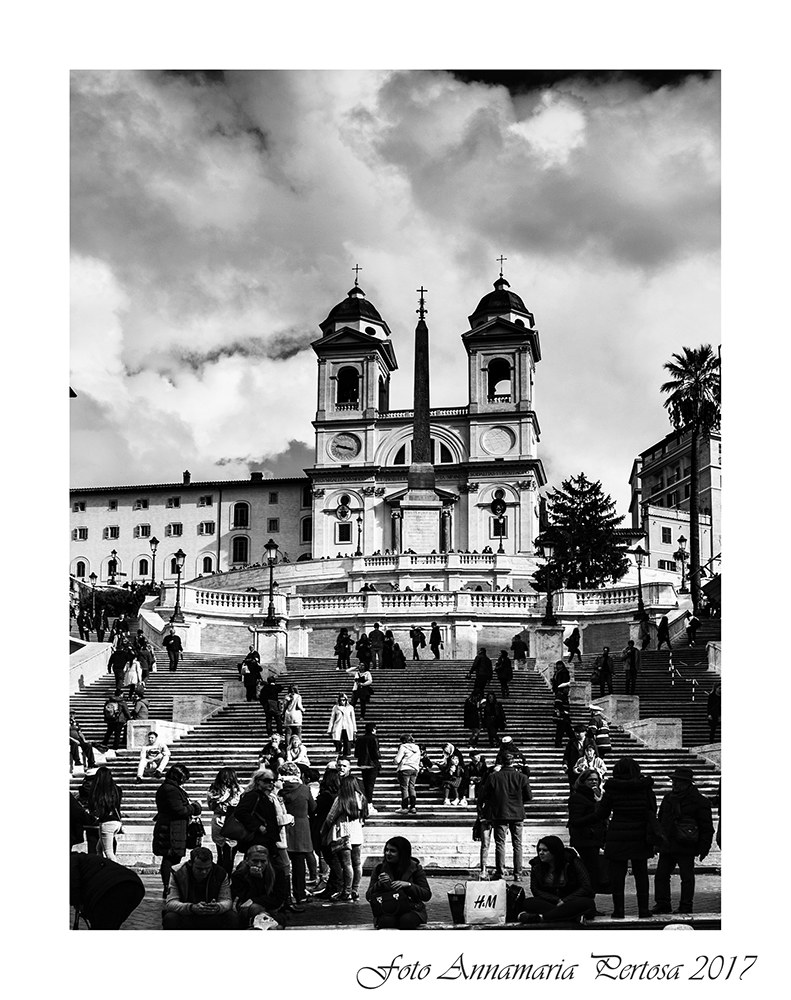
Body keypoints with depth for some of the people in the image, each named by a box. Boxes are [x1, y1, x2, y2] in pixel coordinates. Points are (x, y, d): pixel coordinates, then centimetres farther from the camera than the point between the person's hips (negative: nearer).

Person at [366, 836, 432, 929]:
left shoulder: (415, 868, 2)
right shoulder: (379, 868, 5)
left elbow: (427, 895, -4)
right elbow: (368, 896, 4)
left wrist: (408, 885, -18)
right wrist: (379, 884, -16)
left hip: (411, 910, 0)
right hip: (386, 912, 1)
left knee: (406, 920, -34)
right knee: (387, 921, -34)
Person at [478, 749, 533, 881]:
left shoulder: (493, 777, -5)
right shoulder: (522, 777, -3)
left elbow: (483, 795, -2)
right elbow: (529, 796, 1)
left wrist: (484, 804, 18)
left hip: (499, 814, -1)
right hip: (517, 814, 1)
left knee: (500, 844, 5)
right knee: (517, 844, 8)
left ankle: (500, 872, 1)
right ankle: (518, 874, 8)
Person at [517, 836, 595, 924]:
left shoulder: (573, 862, -6)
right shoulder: (536, 866, 3)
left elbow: (586, 888, -8)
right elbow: (535, 890, 1)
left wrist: (564, 901, -17)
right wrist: (558, 901, -14)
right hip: (549, 902, 2)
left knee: (588, 903, -36)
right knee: (527, 903, -27)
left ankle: (540, 917, -41)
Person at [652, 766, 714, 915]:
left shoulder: (699, 801, -6)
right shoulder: (668, 798, 12)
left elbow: (707, 828, -3)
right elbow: (661, 820, 20)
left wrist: (704, 847, -8)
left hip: (685, 847, -6)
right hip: (667, 845, 6)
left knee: (687, 877, 2)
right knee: (661, 874, 6)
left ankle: (685, 906, 11)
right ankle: (662, 904, 14)